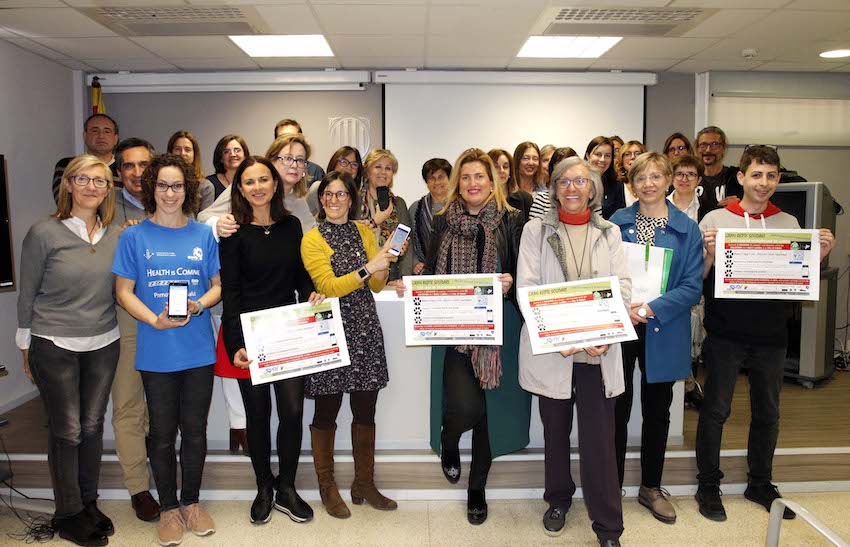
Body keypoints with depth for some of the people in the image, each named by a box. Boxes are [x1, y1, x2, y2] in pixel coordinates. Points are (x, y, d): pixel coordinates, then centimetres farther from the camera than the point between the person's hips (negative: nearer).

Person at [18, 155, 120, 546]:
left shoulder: (117, 235, 1)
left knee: (92, 426, 13)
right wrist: (25, 347, 2)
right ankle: (68, 515, 22)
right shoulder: (44, 233, -8)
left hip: (103, 345, 3)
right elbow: (26, 294, -2)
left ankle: (88, 503, 31)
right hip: (54, 348, -3)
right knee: (66, 431, 5)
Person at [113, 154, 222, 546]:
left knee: (195, 430, 11)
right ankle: (169, 508, 27)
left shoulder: (203, 234, 4)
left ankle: (191, 502, 30)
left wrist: (198, 305, -14)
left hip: (198, 349, 2)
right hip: (157, 352, -1)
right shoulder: (135, 236, 0)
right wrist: (155, 320, -18)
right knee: (163, 433, 10)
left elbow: (218, 285, 7)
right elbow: (124, 291, -2)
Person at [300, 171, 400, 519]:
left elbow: (376, 286, 11)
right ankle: (327, 487, 22)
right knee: (326, 412, 4)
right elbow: (328, 287, -12)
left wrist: (384, 263, -8)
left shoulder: (364, 231, 12)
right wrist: (367, 268, -20)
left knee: (365, 411, 10)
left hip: (365, 327, 4)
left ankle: (364, 484, 25)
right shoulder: (312, 239, -2)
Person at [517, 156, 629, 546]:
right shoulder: (536, 231, 4)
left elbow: (622, 289, 2)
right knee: (556, 431, 14)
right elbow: (527, 288, -4)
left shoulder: (609, 233, 9)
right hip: (550, 350, 0)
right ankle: (558, 500, 35)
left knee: (599, 437, 1)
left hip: (599, 350, 1)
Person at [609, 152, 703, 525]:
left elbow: (693, 287, -5)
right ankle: (612, 488, 22)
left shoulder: (687, 229, 1)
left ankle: (651, 487, 31)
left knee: (657, 411, 13)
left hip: (663, 334, 1)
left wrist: (651, 308, -18)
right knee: (617, 409, 5)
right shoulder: (616, 223, 2)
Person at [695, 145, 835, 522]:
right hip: (725, 332, -3)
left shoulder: (789, 223, 8)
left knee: (767, 412, 14)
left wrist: (820, 255, -7)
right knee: (716, 409, 4)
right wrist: (710, 254, -23)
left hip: (771, 335, 4)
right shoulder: (716, 220, -3)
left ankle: (760, 484, 32)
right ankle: (708, 485, 19)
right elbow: (698, 279, -4)